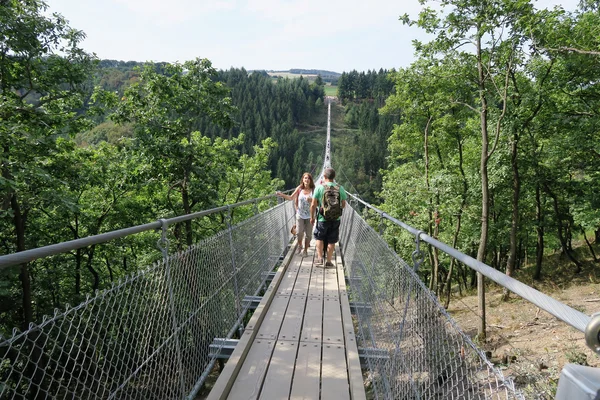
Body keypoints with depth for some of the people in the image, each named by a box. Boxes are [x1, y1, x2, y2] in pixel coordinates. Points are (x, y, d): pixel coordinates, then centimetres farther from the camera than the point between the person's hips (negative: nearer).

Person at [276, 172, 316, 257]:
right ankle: (299, 245, 22)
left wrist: (311, 200, -25)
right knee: (299, 232, -8)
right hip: (300, 215, 1)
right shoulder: (299, 188, -1)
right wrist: (282, 195, -7)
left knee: (308, 234, 4)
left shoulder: (313, 190, -6)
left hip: (309, 216, -1)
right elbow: (291, 197, 4)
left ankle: (305, 250, 21)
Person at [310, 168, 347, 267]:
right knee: (331, 241, 11)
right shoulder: (340, 188, -2)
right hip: (336, 219, 2)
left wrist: (312, 217, 5)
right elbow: (343, 205, 6)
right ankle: (328, 261, 17)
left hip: (322, 218, -2)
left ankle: (320, 258, 14)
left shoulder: (319, 187, -9)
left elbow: (313, 205, -7)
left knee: (319, 238, 19)